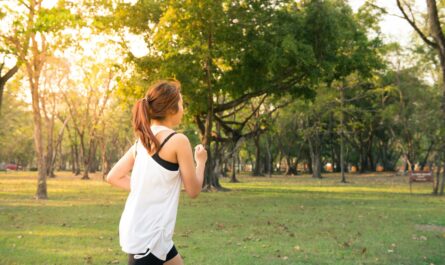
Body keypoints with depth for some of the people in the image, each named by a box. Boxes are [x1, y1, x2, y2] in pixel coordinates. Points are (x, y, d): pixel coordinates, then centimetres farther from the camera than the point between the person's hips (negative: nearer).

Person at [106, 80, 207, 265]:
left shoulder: (142, 140, 9)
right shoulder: (178, 140, -13)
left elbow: (113, 177, 10)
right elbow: (193, 190, -6)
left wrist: (147, 189, 9)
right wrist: (201, 161, 9)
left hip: (138, 228, 9)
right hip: (148, 234, -9)